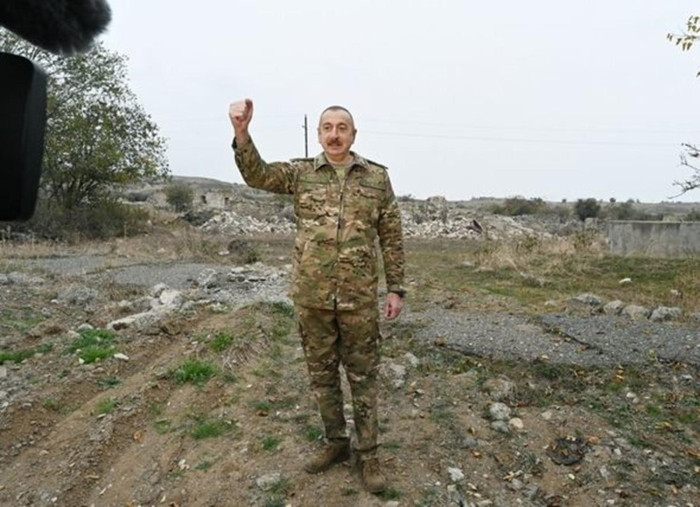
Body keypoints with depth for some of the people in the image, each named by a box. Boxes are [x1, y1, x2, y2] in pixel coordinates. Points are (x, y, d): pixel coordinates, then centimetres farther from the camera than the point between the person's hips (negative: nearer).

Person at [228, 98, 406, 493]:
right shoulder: (301, 173, 5)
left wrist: (396, 289, 0)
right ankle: (335, 443, 34)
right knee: (322, 375, 15)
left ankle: (367, 453, 26)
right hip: (312, 297, 2)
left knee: (363, 377, 9)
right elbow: (256, 174, -9)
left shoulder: (377, 177, 2)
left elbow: (392, 238, 3)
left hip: (359, 298, -1)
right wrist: (241, 133, -26)